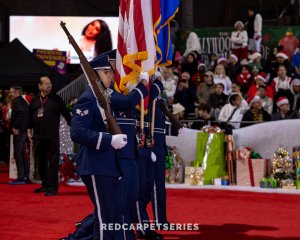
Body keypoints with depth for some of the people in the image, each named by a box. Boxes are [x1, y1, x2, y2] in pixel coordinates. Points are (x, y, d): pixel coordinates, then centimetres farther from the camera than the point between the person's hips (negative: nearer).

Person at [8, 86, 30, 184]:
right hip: (24, 131, 10)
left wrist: (15, 127, -22)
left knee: (17, 153, -8)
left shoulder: (17, 101, -11)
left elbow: (20, 113, -26)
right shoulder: (23, 101, 18)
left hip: (18, 131, -10)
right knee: (23, 154, 12)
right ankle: (26, 176, 14)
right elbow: (28, 115, 19)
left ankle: (21, 177, -10)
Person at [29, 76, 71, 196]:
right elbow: (30, 116, 17)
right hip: (38, 136, 4)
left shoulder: (56, 99, 1)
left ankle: (52, 187, -3)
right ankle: (45, 185, 23)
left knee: (53, 162, -5)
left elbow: (66, 113, 1)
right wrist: (29, 130, 13)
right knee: (40, 162, 11)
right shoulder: (34, 100, 10)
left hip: (52, 136, -4)